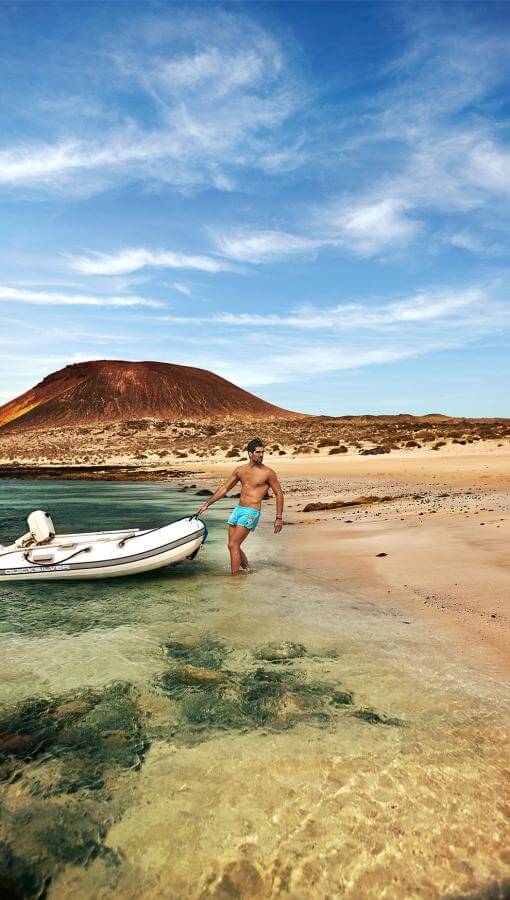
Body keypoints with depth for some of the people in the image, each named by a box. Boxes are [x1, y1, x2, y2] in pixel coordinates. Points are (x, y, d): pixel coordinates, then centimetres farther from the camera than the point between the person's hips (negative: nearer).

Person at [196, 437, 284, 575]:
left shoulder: (268, 473, -7)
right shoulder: (240, 470, 8)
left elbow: (279, 494, -1)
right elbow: (224, 488, 15)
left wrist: (279, 518, -4)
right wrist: (207, 504, 13)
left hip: (251, 512, -6)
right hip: (238, 510, 6)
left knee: (233, 545, -12)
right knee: (233, 547, 12)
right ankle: (247, 570, 32)